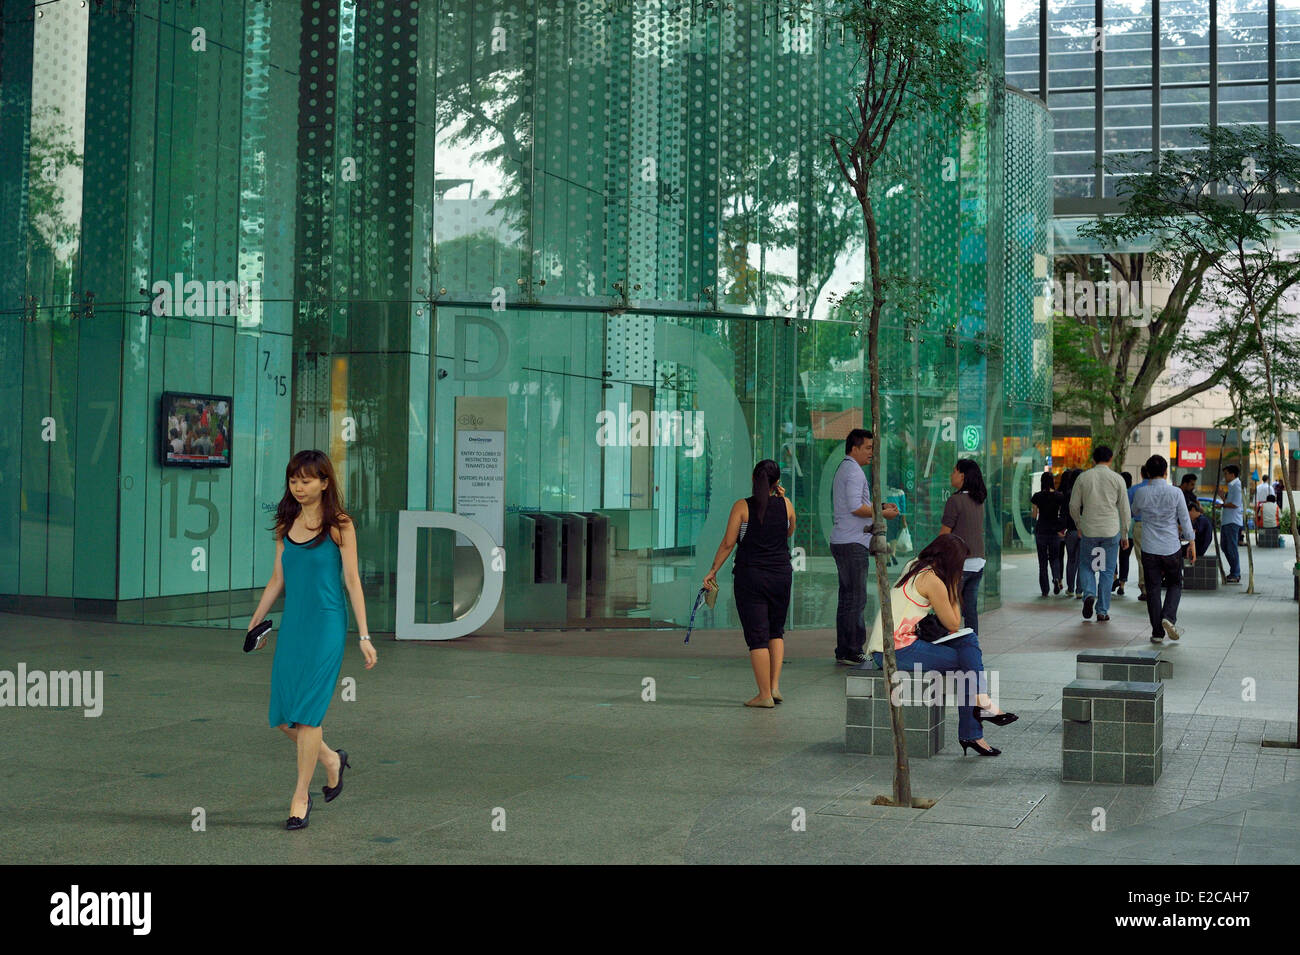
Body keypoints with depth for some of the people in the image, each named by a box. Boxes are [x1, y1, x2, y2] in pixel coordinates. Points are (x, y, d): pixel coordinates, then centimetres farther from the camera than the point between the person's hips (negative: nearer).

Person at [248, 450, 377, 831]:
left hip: (326, 627, -5)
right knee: (282, 717, 4)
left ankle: (301, 796, 6)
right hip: (291, 625, 5)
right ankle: (331, 759, 28)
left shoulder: (339, 526, -5)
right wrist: (253, 625, 17)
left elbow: (352, 580, -4)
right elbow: (277, 580, 15)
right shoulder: (285, 526, 9)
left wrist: (364, 635, -7)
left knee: (307, 713, -7)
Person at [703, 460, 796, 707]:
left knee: (757, 636, 1)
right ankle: (775, 686, 10)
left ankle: (765, 694, 1)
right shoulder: (786, 505, 2)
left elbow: (728, 543, -8)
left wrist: (713, 571, 0)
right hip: (781, 575, 3)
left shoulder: (742, 506, -6)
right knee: (776, 631, 19)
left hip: (750, 576, -3)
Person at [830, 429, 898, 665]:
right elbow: (856, 507, -22)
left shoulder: (843, 470, 21)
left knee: (848, 597, 11)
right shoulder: (853, 471, -12)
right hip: (852, 543, -11)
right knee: (856, 599, -9)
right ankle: (851, 652, -8)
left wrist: (879, 507, 15)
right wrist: (882, 513, -11)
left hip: (842, 541, 11)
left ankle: (844, 651, 14)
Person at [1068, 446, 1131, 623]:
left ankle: (1089, 593, -10)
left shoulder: (1083, 477, 0)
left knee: (1087, 566, 16)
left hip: (1088, 530, 0)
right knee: (1107, 571, 8)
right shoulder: (1117, 479, -1)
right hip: (1111, 530, 0)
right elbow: (1124, 509, 2)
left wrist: (1079, 525, 20)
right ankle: (1102, 611, 7)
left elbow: (1073, 506, 3)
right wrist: (1125, 535, 10)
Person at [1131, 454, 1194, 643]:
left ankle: (1157, 632, 5)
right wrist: (1192, 543, 6)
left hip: (1149, 549, 1)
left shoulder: (1141, 493, -6)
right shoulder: (1175, 493, -8)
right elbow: (1185, 519, -3)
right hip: (1172, 548, 0)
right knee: (1175, 584, 17)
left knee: (1153, 589, 6)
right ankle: (1169, 617, -6)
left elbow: (1135, 513, 14)